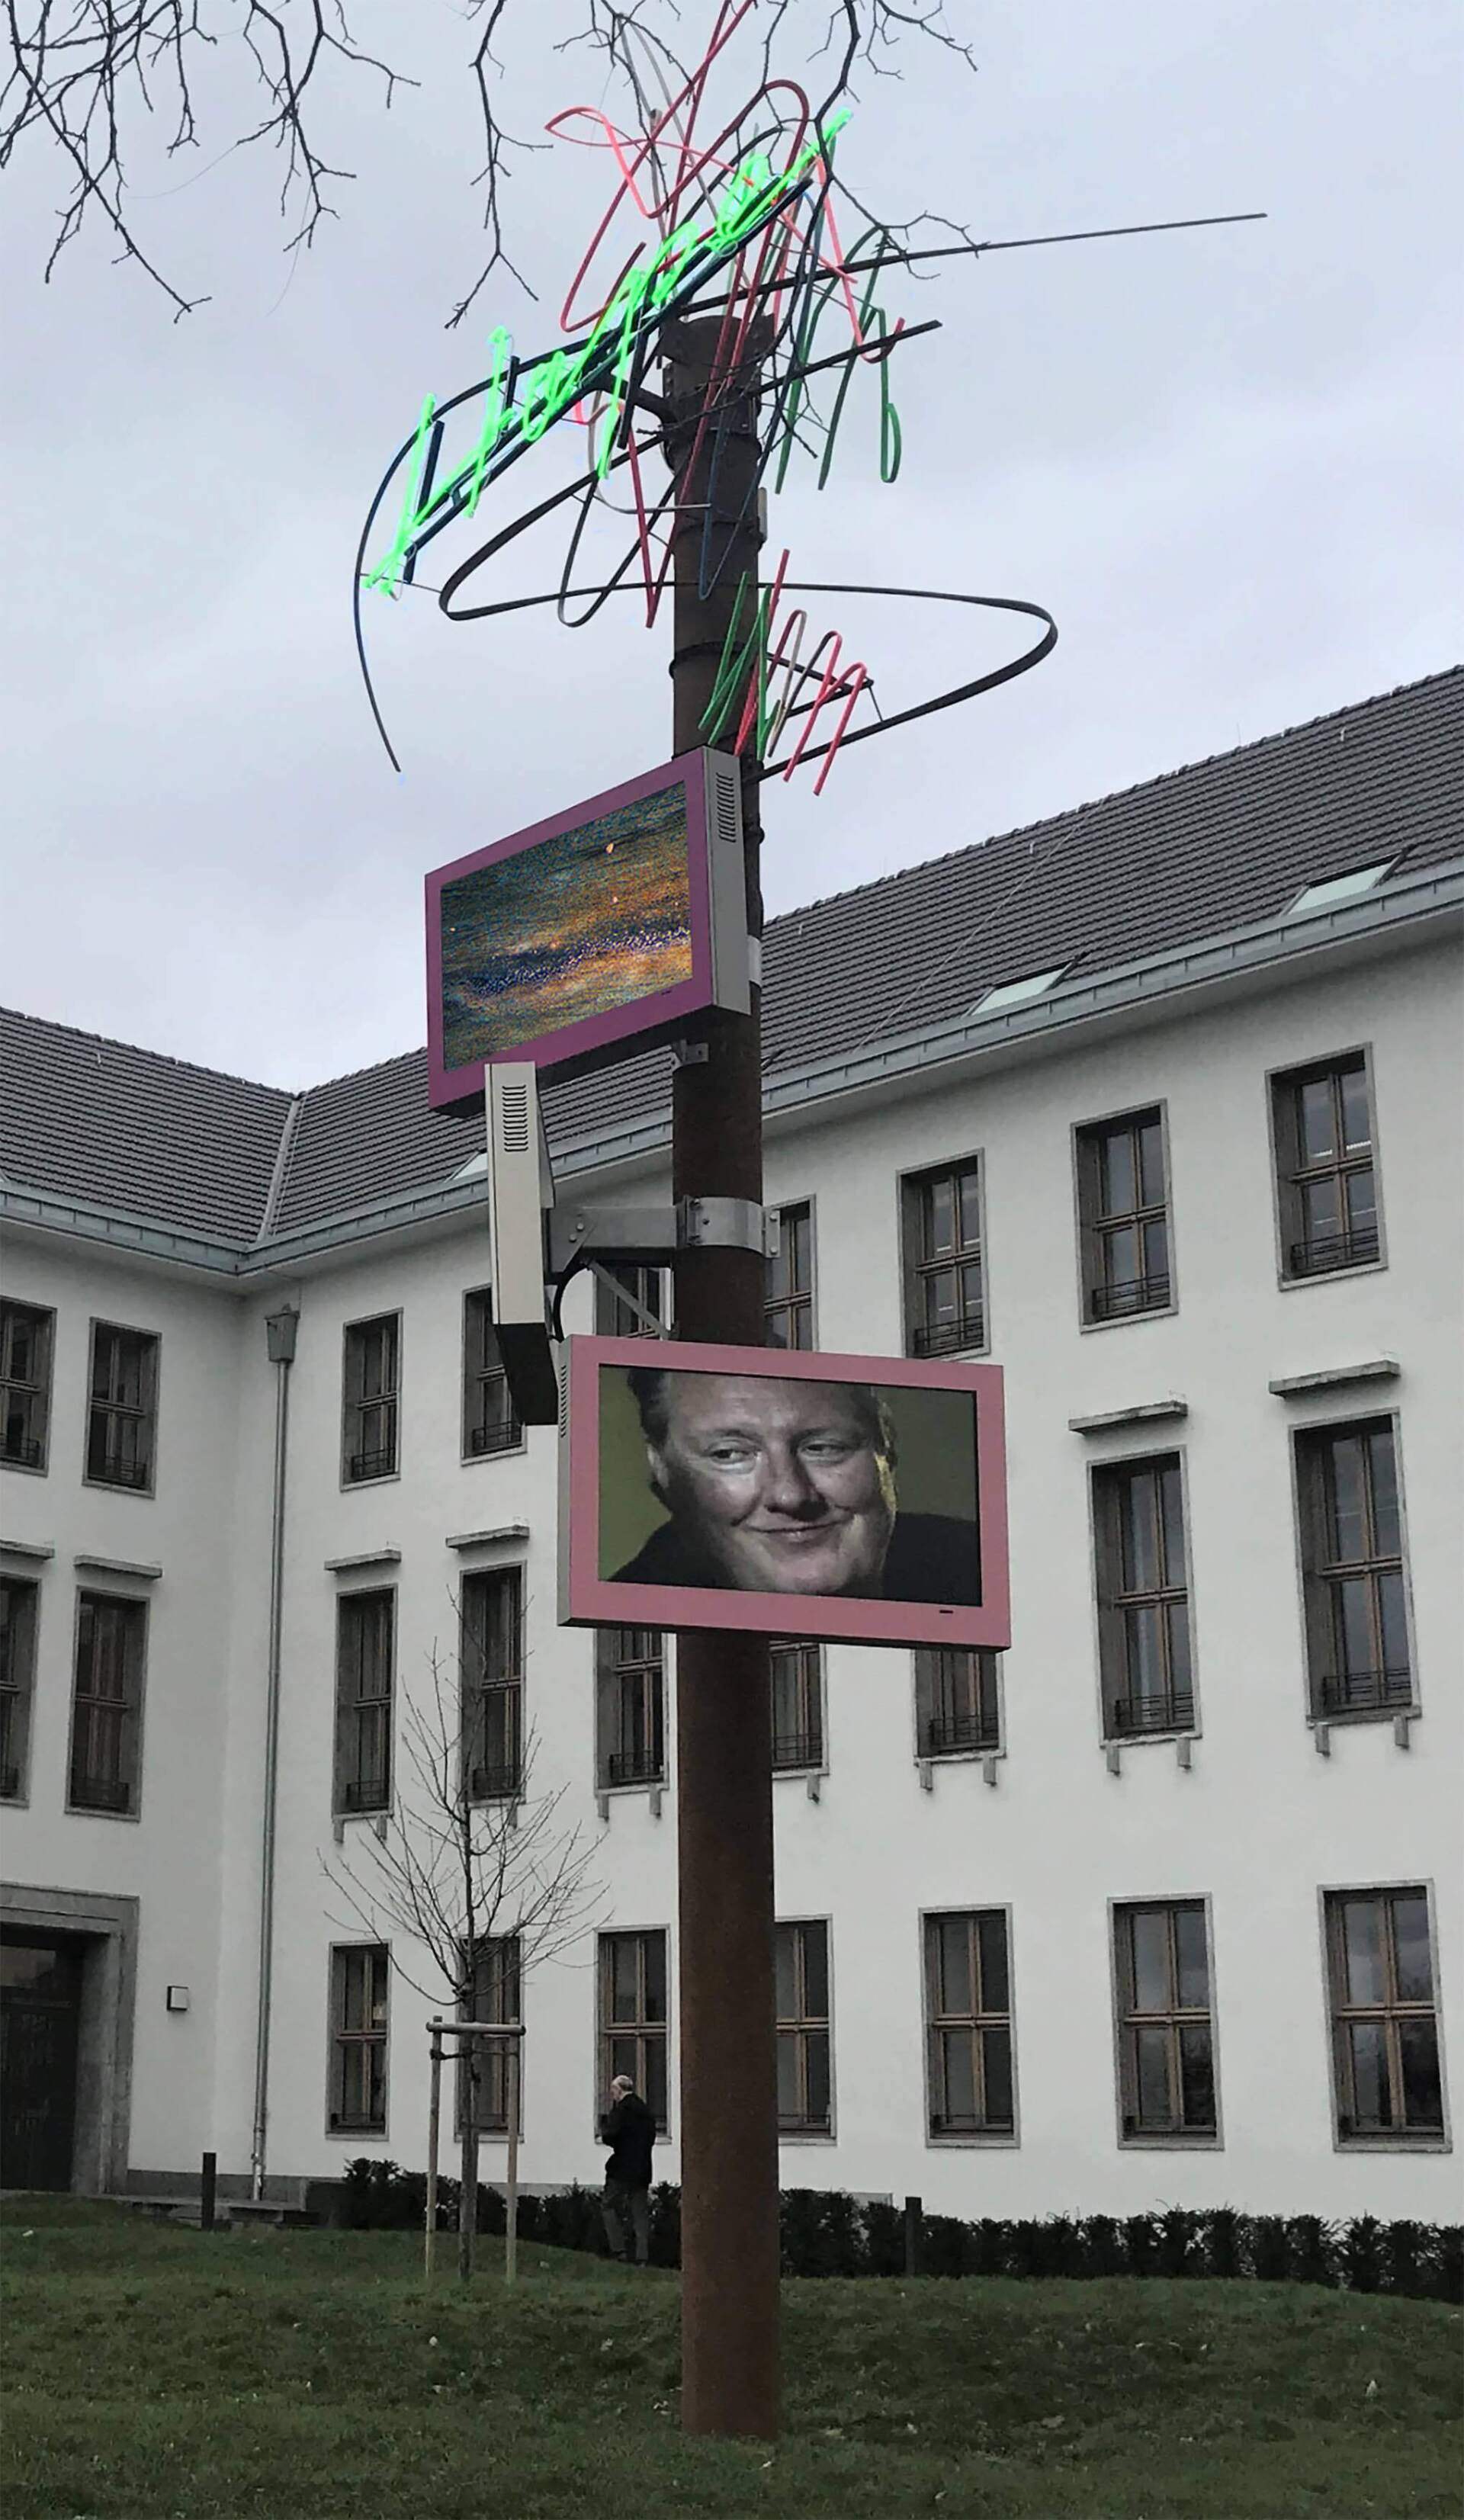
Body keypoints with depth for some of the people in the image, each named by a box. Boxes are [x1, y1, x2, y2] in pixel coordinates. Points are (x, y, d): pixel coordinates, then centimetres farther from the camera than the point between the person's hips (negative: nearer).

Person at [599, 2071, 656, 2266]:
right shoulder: (647, 2111, 13)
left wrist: (605, 2119, 3)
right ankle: (641, 2256, 4)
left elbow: (609, 2136, -14)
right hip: (643, 2169, 7)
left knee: (609, 2206, 6)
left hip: (622, 2169, -7)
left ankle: (619, 2249, -4)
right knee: (640, 2212, 8)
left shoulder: (622, 2109, -10)